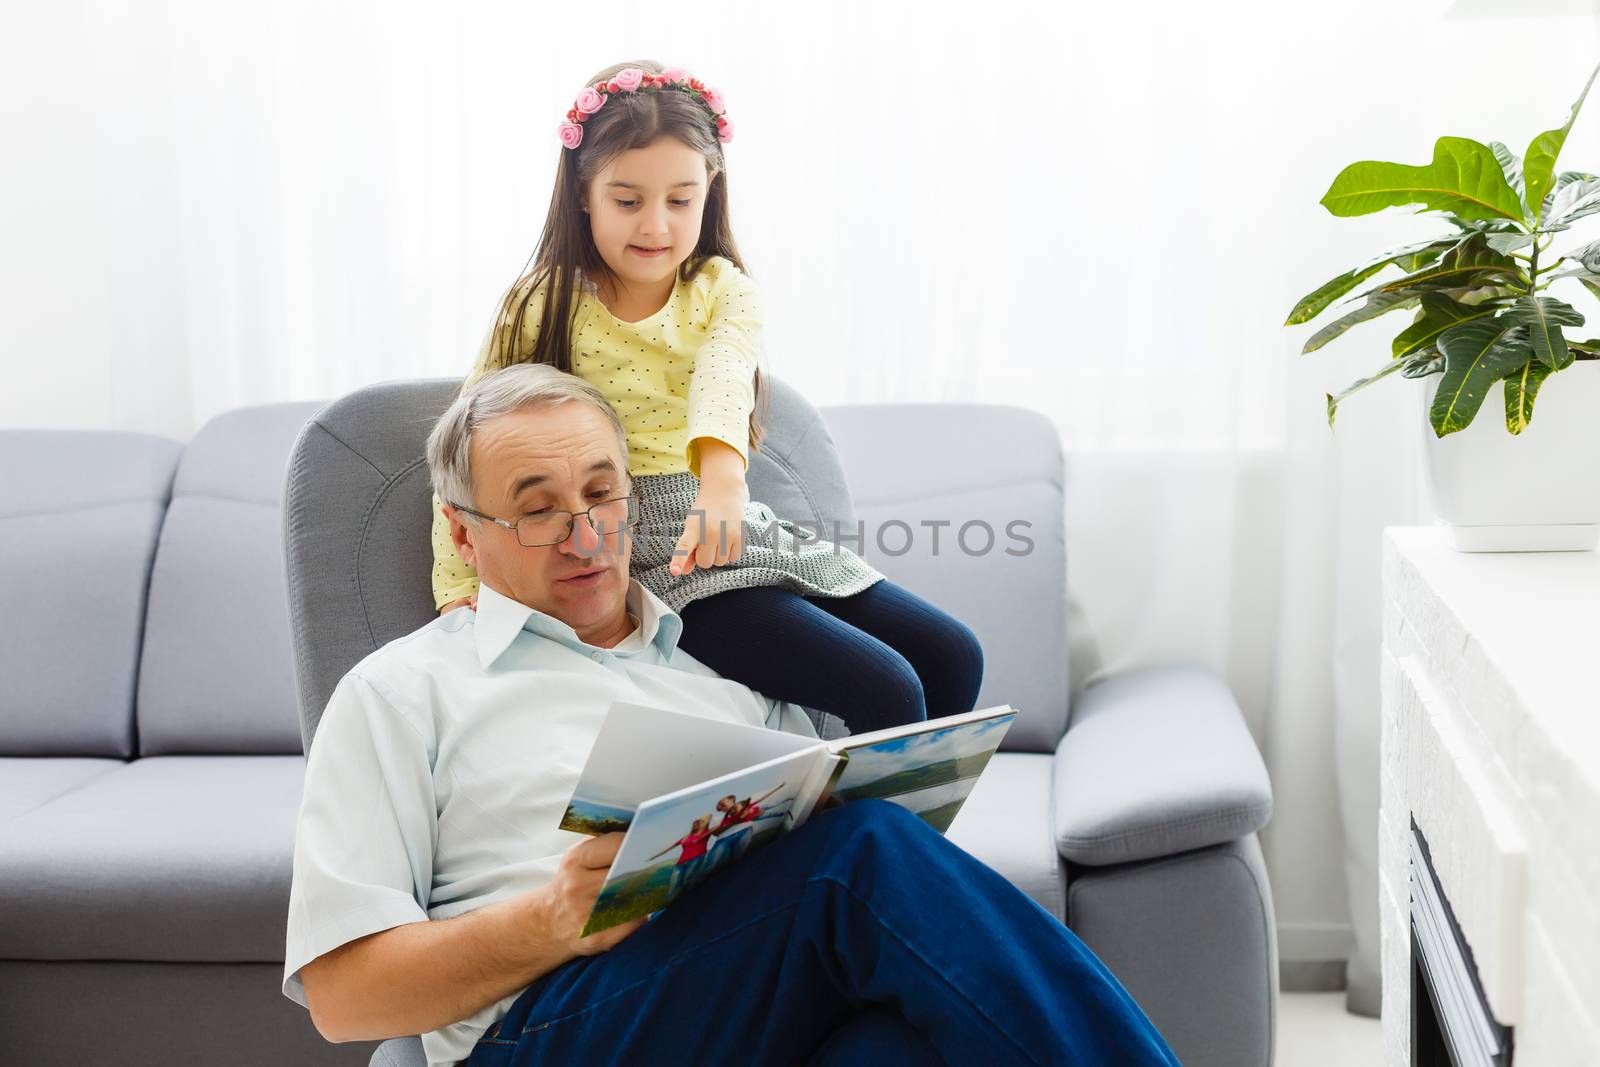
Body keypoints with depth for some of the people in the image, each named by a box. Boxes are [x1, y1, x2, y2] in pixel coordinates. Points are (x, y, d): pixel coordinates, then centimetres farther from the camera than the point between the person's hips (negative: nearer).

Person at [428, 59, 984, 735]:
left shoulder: (724, 292, 3)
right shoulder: (545, 308, -3)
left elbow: (724, 382, -20)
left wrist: (723, 484, -42)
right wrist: (458, 592, -9)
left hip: (737, 528, 5)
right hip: (646, 555, -5)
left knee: (953, 656, -2)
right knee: (884, 691, -20)